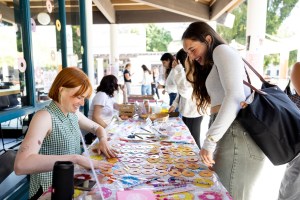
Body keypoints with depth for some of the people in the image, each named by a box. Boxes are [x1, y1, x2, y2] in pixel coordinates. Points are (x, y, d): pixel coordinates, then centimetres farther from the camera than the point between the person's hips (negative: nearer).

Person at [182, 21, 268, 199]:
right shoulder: (213, 65, 29)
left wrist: (209, 141, -18)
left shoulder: (222, 50, 1)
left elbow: (235, 96, -16)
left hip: (237, 135, -9)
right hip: (230, 135, 9)